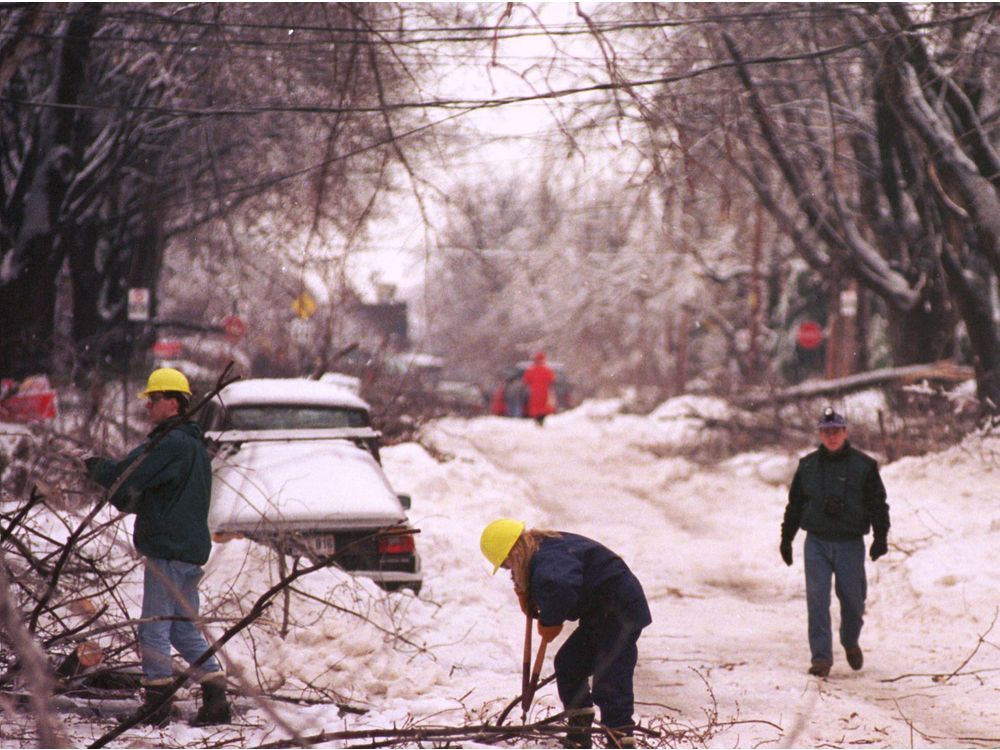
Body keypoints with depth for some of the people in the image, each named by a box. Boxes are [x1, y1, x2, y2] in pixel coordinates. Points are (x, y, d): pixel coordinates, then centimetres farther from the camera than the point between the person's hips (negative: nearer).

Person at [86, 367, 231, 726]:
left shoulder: (171, 444, -15)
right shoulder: (193, 444, 19)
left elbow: (124, 477, -18)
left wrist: (96, 466, 1)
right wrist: (126, 500, 8)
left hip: (168, 548, -10)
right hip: (192, 547, 10)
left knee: (154, 628, -3)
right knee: (184, 629, 13)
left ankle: (157, 705, -1)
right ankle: (216, 700, 9)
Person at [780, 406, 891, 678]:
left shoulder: (864, 465, 0)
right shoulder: (808, 466, 7)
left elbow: (878, 503, 2)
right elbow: (794, 504, 14)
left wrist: (880, 537, -7)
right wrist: (786, 539, 13)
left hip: (850, 544, -1)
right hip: (817, 542, 1)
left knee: (852, 599, 6)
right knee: (817, 599, -6)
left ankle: (850, 642, 35)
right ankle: (821, 657, -3)